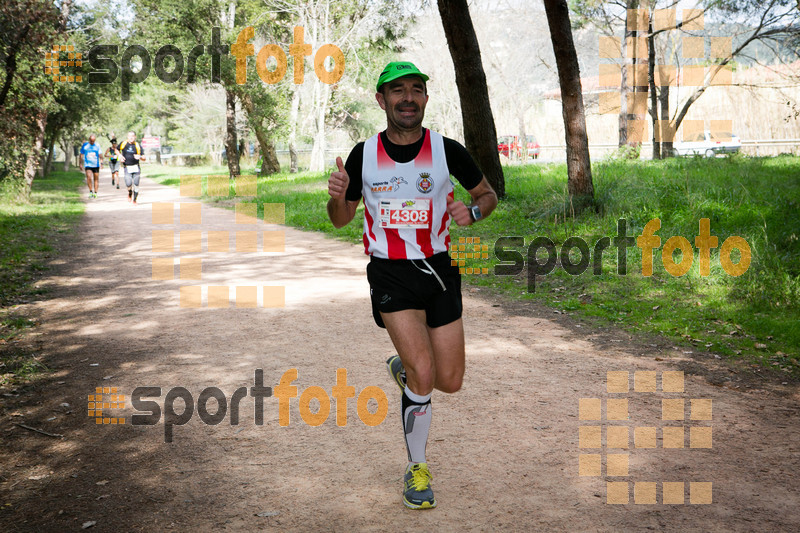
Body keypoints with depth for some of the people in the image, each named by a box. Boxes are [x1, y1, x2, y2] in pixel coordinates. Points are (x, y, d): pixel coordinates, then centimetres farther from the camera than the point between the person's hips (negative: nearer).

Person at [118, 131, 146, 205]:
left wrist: (140, 157, -23)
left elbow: (144, 158, 0)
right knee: (128, 184, -15)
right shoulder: (123, 143, 1)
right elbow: (117, 149, 20)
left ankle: (134, 200, 15)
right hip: (127, 168, 0)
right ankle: (130, 193, 19)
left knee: (136, 184, -1)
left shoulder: (138, 146, 0)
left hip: (136, 168, 0)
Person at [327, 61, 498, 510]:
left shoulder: (447, 150, -4)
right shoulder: (364, 154, -1)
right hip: (390, 273, -1)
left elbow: (489, 194, 8)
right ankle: (418, 468, 7)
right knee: (424, 376, -15)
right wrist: (337, 196, -14)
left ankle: (403, 368, 39)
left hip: (439, 270, 2)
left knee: (450, 382, 4)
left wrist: (471, 211, -15)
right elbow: (342, 219, 9)